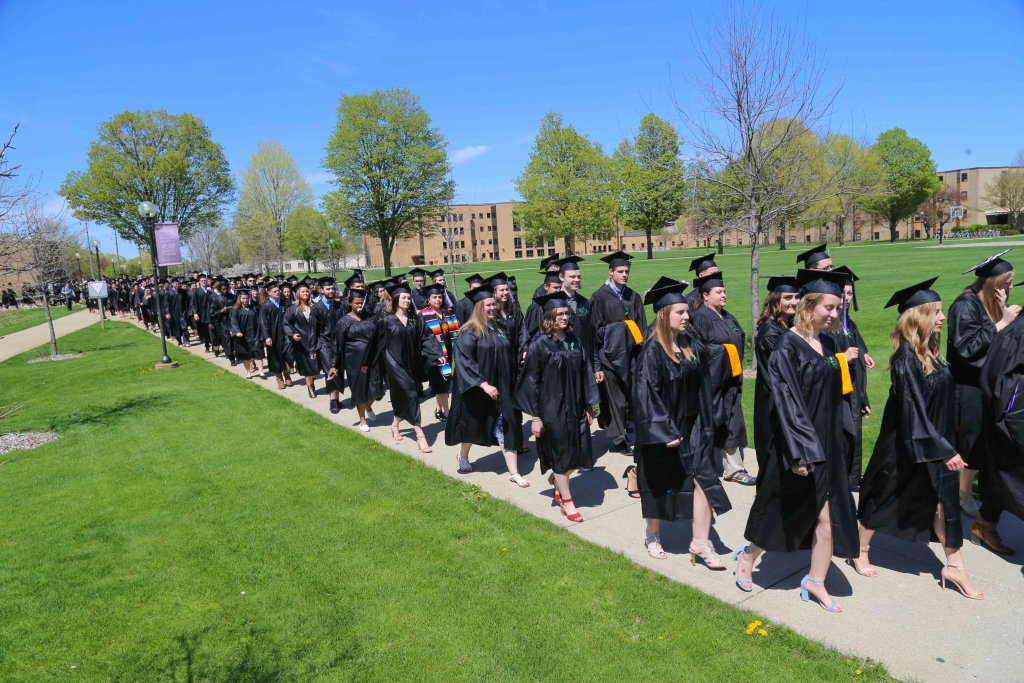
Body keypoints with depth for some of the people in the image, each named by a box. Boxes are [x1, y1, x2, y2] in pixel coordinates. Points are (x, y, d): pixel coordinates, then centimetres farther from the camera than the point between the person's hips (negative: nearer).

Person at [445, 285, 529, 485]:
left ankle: (513, 473, 0)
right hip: (477, 390, -4)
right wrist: (484, 384, -26)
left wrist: (510, 385, 14)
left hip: (501, 389, 4)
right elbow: (464, 362, -20)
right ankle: (463, 457, 41)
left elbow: (510, 358, 16)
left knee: (506, 428, -2)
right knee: (472, 425, 14)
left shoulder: (500, 329, 7)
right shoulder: (469, 333, -12)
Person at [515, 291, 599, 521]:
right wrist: (535, 416, -13)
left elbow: (585, 374, 8)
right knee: (561, 455, 5)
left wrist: (588, 406, 7)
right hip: (552, 409, -5)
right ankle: (566, 501, 22)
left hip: (575, 408, 5)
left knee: (578, 453, 10)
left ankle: (556, 479, 39)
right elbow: (532, 381, -11)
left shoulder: (574, 341, 4)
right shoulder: (539, 345, -12)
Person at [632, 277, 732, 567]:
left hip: (692, 426, 6)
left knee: (703, 479, -3)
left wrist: (705, 425, 9)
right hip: (663, 428, -5)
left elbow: (702, 387, 10)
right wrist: (664, 431, -22)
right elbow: (645, 393, -19)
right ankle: (653, 536, 31)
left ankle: (700, 542, 8)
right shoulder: (652, 351, -16)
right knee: (660, 485, 10)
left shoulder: (691, 345, 3)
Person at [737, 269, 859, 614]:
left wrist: (832, 441, 17)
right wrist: (799, 451, -23)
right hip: (799, 442, -7)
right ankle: (747, 556, 33)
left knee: (828, 513, 6)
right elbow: (786, 401, -20)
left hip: (827, 443, 7)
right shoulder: (788, 346, -17)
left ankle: (814, 582, 21)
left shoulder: (828, 342, 6)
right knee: (785, 510, 9)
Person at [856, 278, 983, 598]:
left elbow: (939, 404, 13)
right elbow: (913, 412, -24)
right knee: (885, 499, 9)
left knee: (942, 501, 12)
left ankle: (954, 566, 24)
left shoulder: (928, 352, 3)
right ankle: (860, 553, 28)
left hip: (933, 444, 8)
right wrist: (944, 451, -21)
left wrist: (945, 446, 16)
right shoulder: (907, 359, -23)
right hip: (910, 448, -7)